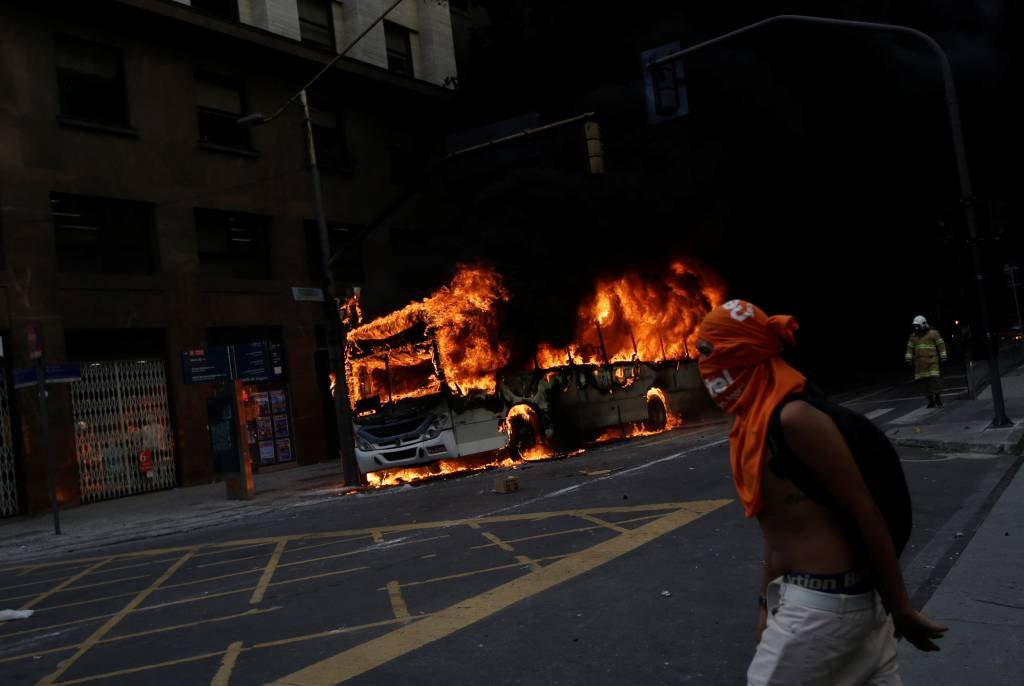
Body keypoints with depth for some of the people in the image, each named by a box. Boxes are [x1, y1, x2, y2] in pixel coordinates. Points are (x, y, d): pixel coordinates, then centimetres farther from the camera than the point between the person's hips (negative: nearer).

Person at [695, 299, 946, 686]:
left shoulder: (793, 418, -20)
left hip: (823, 602, -9)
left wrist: (900, 610, -12)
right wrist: (769, 604, 19)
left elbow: (866, 513, -18)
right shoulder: (752, 424, 8)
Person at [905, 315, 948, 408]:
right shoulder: (914, 336, 12)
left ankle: (938, 398, -4)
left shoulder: (933, 333, -2)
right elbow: (910, 348, 15)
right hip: (920, 362, 4)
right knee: (923, 381, -1)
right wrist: (908, 359, 8)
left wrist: (943, 357, -5)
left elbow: (941, 345, -2)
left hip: (932, 361, -4)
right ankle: (931, 401, 6)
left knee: (935, 378, -13)